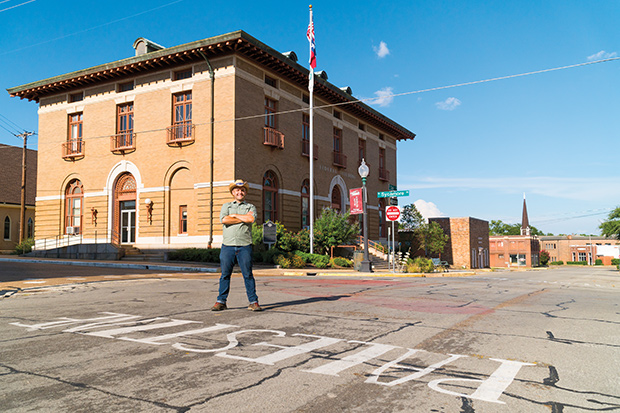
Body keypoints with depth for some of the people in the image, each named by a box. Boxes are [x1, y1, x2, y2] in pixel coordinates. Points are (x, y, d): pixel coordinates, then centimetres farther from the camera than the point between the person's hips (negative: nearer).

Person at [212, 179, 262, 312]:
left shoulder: (251, 207, 13)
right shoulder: (226, 206, 15)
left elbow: (251, 219, -10)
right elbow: (223, 219, -6)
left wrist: (234, 215, -2)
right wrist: (244, 218, -5)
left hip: (245, 246, -1)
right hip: (228, 245, 1)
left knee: (248, 274, -1)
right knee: (225, 274, 4)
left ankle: (253, 302, 6)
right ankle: (221, 301, 13)